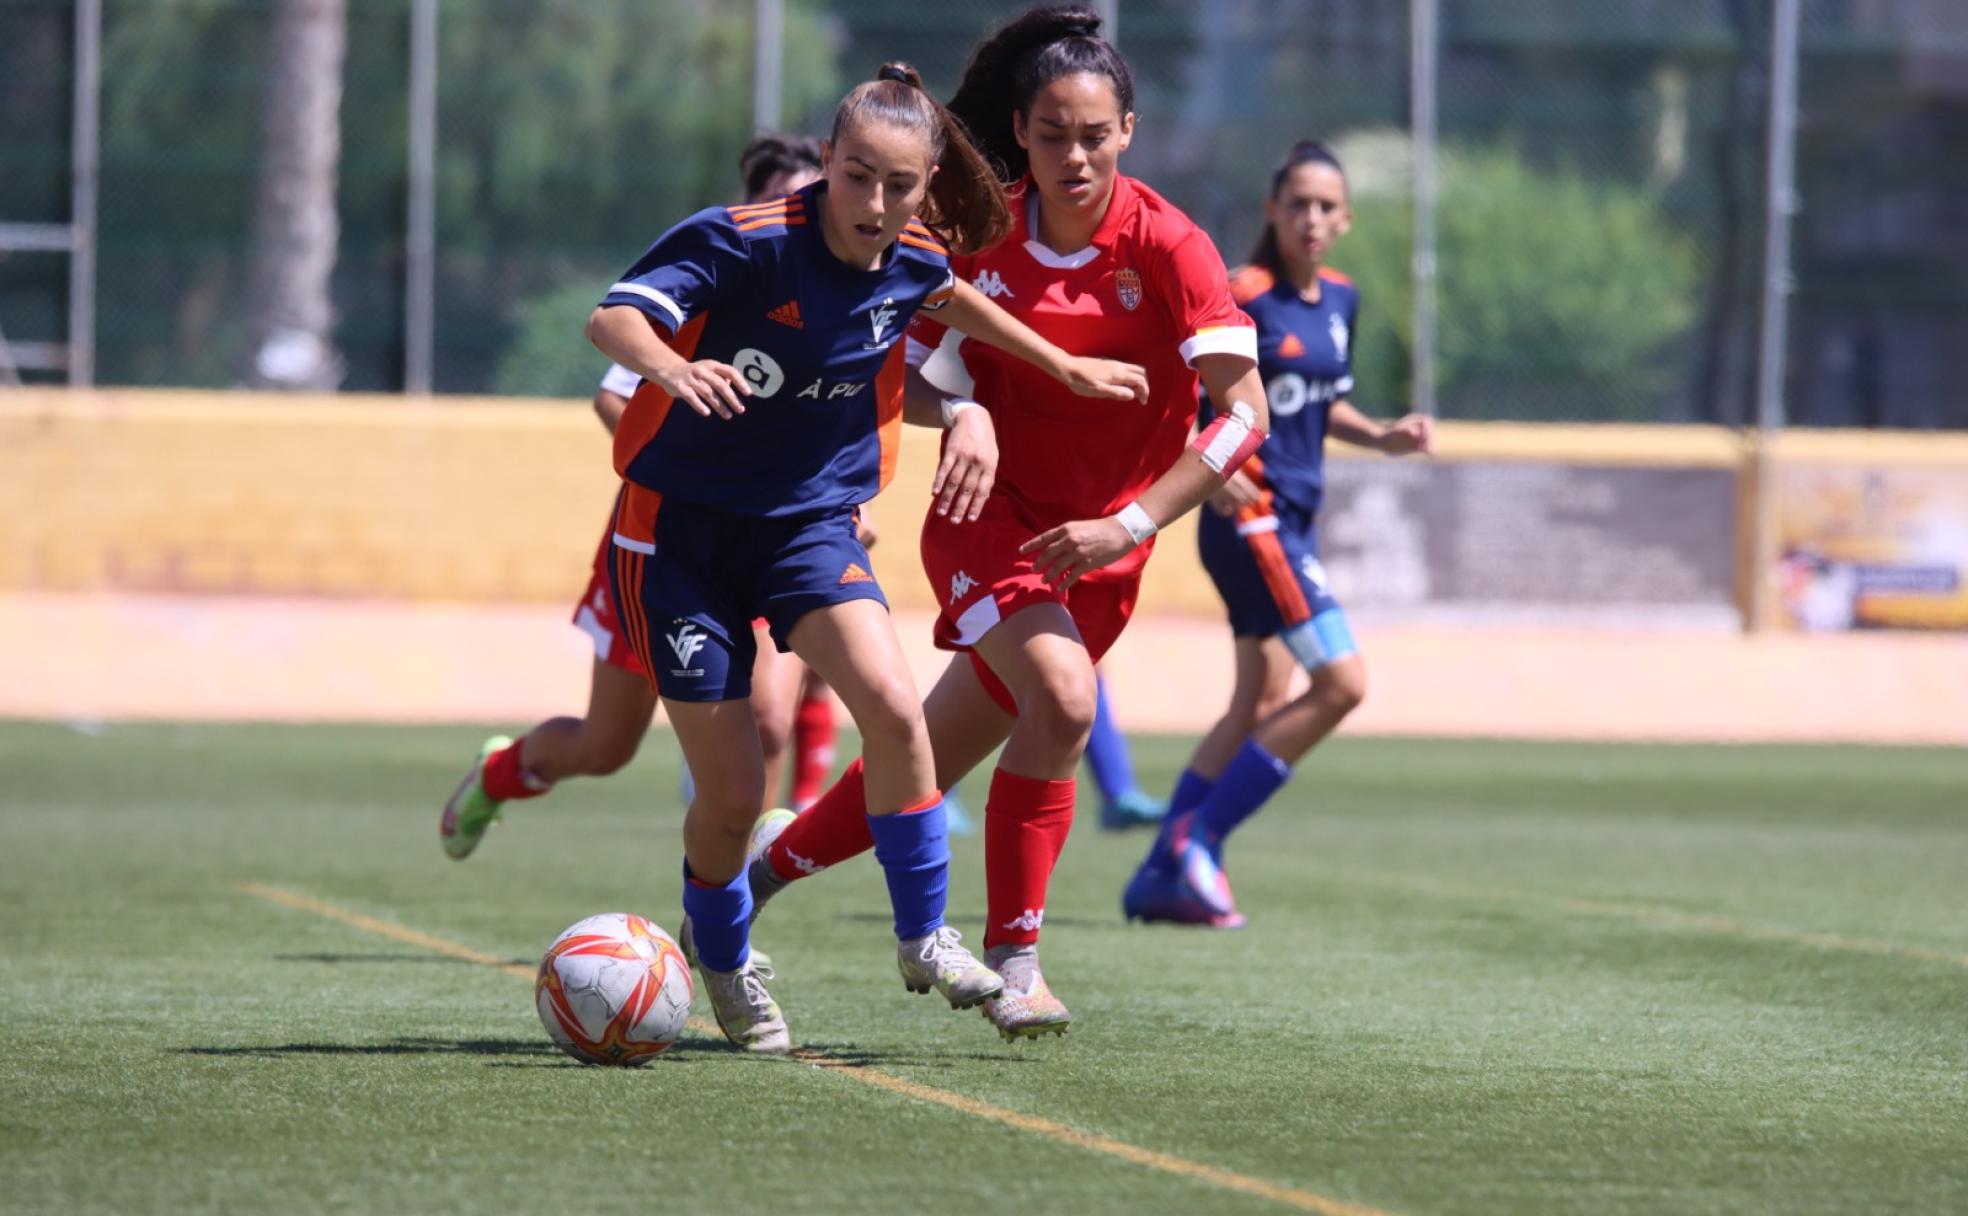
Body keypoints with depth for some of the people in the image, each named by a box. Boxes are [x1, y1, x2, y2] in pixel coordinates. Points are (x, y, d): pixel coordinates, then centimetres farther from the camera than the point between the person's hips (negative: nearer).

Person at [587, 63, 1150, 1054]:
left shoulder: (911, 264, -3)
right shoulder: (744, 241, -21)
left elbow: (951, 298, 23)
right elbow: (613, 318, -32)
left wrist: (1065, 366, 31)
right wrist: (674, 370, -54)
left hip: (810, 516, 4)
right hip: (684, 520, -4)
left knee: (891, 705, -23)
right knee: (731, 793, -4)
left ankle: (923, 937, -6)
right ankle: (719, 953, 28)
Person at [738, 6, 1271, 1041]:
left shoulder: (1167, 247, -15)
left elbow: (1245, 408, -21)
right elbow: (920, 376, 5)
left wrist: (1131, 523, -28)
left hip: (1098, 550, 1)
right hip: (991, 520, -1)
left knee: (928, 766, 8)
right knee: (1061, 696, -29)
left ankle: (771, 862, 35)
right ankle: (1012, 958, -18)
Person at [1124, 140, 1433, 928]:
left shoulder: (1339, 301, 10)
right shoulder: (1244, 298, -14)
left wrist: (1381, 438, 5)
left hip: (1290, 521, 9)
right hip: (1251, 515, -9)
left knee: (1261, 703, 11)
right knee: (1341, 682, -13)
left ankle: (1164, 877, 16)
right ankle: (1197, 839, -7)